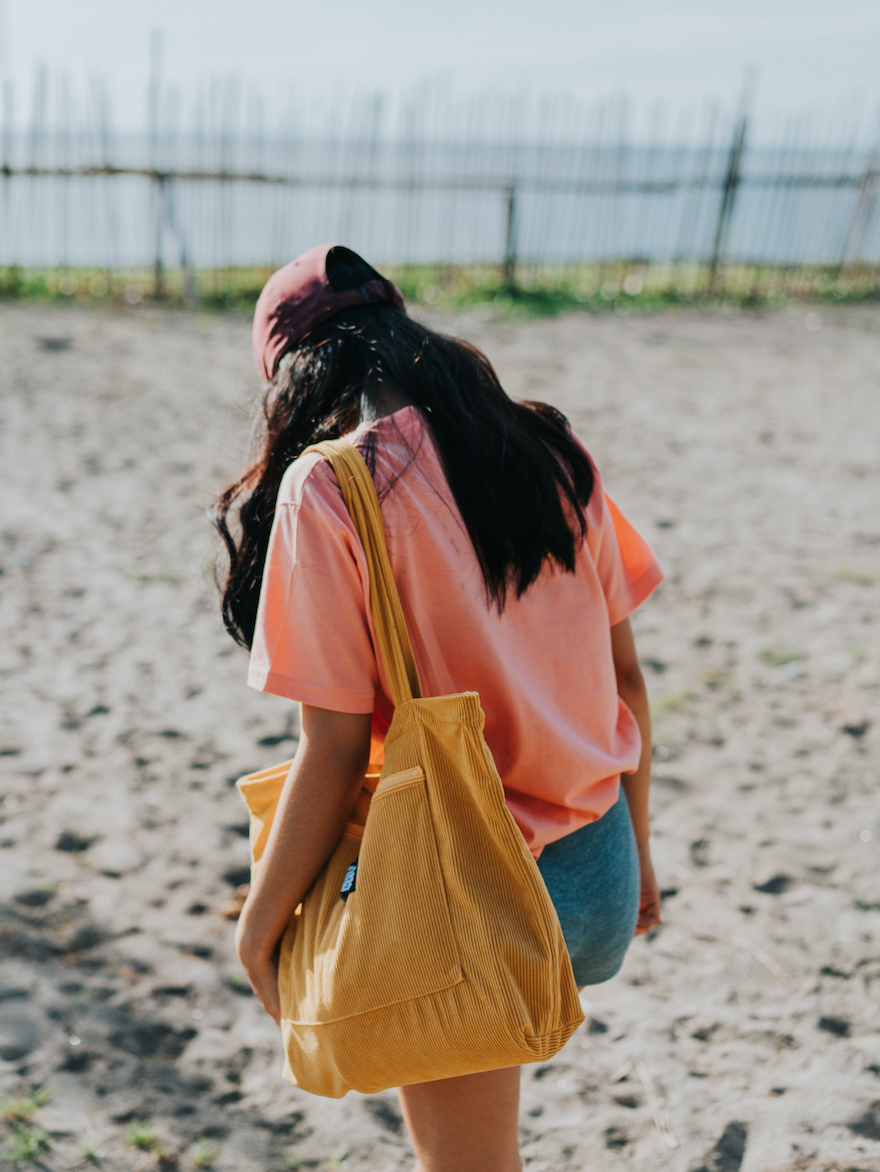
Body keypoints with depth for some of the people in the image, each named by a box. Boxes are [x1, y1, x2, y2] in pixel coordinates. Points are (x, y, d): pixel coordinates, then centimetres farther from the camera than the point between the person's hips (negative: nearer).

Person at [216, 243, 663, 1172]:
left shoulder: (328, 486, -16)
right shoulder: (550, 452, 1)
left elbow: (335, 751, -17)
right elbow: (624, 674, 6)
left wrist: (258, 926, -3)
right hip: (596, 867, 6)